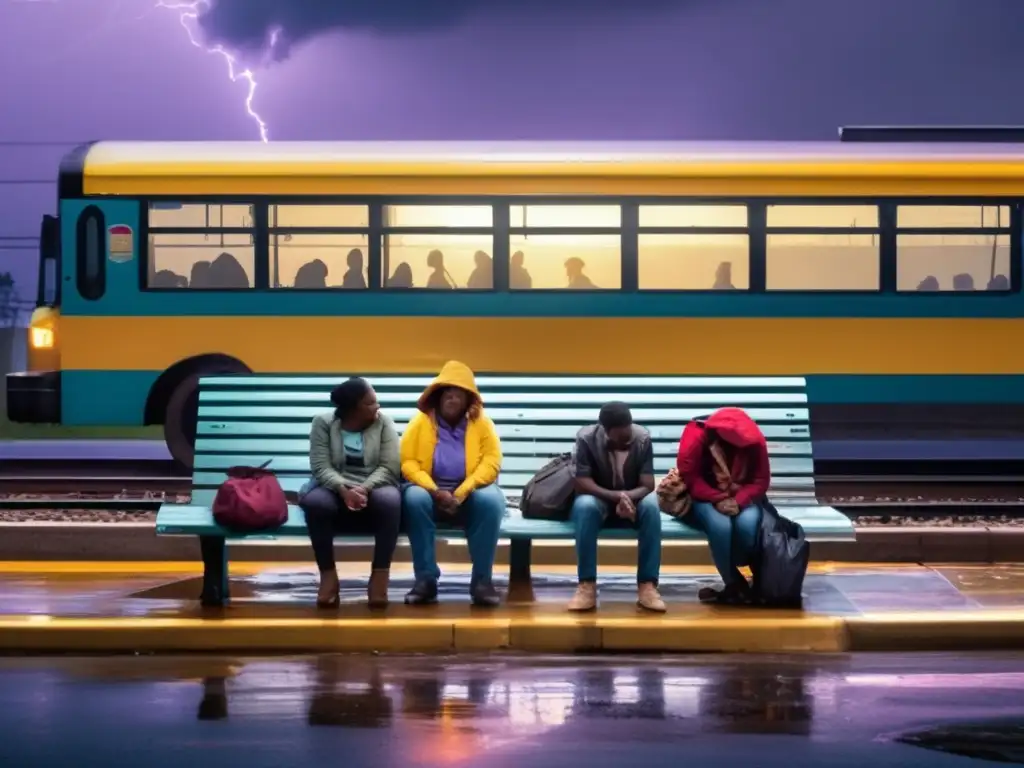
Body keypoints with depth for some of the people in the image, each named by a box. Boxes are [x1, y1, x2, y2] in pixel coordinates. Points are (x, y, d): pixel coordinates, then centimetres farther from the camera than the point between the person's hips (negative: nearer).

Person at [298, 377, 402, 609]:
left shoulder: (383, 422, 0)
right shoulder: (323, 423, -1)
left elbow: (389, 467, -9)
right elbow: (321, 466, -11)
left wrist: (364, 489, -26)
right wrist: (344, 489, -30)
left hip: (374, 489, 0)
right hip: (336, 489, 0)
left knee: (390, 500, -36)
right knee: (315, 501, -36)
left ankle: (379, 576, -29)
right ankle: (328, 575, -24)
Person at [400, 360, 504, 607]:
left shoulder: (482, 422, 4)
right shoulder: (420, 421, 2)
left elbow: (491, 462, -7)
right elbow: (407, 462, -6)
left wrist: (461, 493, -20)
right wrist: (434, 491, -21)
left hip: (469, 493, 0)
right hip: (430, 490, 0)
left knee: (491, 500, -33)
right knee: (414, 498, -35)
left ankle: (481, 580, -27)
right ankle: (426, 579, -30)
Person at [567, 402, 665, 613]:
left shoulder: (642, 438, -15)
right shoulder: (586, 438, -20)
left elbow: (647, 486, -17)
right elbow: (582, 484, -23)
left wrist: (627, 498, -39)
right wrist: (616, 497, -38)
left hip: (633, 501, 1)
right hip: (598, 499, -1)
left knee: (651, 505, -33)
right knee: (584, 505, -37)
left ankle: (647, 585, -31)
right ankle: (587, 586, -33)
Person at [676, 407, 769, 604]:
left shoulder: (755, 441, -11)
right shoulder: (696, 437, -18)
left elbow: (761, 480, -8)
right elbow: (689, 478, -16)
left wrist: (738, 501, -25)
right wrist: (718, 499, -26)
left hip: (741, 499, 2)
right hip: (705, 499, -2)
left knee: (748, 523, -34)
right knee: (720, 525, -37)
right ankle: (735, 584, -20)